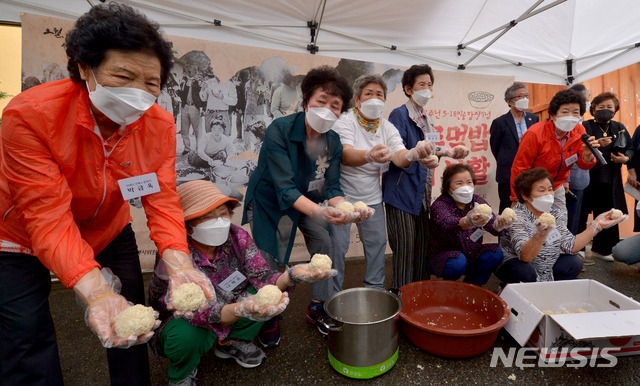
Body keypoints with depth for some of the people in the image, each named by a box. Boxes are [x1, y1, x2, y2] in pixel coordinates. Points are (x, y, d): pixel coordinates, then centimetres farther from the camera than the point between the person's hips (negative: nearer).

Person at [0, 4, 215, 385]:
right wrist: (97, 293, -47)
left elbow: (162, 201, -22)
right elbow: (49, 218, -34)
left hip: (109, 234, 3)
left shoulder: (160, 125, -19)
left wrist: (180, 265, -39)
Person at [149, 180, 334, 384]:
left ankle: (231, 343, 9)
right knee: (186, 336, -36)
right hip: (181, 322, -4)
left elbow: (261, 276, -22)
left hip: (230, 316, 4)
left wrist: (290, 276, -43)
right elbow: (198, 312, -36)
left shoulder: (237, 236, -18)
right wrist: (241, 309, -55)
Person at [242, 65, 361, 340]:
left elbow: (331, 187, -13)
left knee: (324, 244, 0)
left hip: (306, 200, 5)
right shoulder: (279, 130, -29)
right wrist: (319, 211, -52)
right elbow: (285, 188, -36)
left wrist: (346, 210, -35)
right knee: (268, 261, -4)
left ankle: (317, 307, 21)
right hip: (268, 199, -4)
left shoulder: (333, 141, -12)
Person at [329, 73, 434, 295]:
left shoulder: (387, 128, 2)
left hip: (372, 197, 5)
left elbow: (399, 157, -14)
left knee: (377, 242, 11)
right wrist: (370, 155, -54)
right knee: (337, 245, 0)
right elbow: (345, 155, -32)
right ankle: (333, 294, 21)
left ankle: (375, 288, 33)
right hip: (342, 194, -5)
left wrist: (413, 154, -38)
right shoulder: (344, 122, -13)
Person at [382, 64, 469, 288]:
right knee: (405, 250, -5)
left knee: (422, 246, 13)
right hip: (402, 192, -8)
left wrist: (446, 152, 10)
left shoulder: (426, 117, 17)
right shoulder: (399, 114, -8)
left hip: (422, 193, 8)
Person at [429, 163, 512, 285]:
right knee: (458, 262, -34)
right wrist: (468, 222, -64)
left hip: (472, 255, 5)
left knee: (495, 252, -17)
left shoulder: (478, 201, -3)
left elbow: (493, 227, -18)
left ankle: (472, 285, 6)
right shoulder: (439, 205, -19)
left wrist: (499, 224, -43)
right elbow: (448, 225, -42)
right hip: (443, 256, -5)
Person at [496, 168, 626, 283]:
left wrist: (596, 225, -9)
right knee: (524, 270, -36)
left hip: (545, 268, 7)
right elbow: (524, 256, -35)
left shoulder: (556, 214, -1)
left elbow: (570, 246, -5)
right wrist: (540, 235, -53)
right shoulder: (517, 216, -25)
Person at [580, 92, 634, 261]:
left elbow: (630, 148, 15)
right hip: (588, 177, -5)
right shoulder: (586, 126, -1)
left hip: (610, 179, 5)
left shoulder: (620, 128, 13)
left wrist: (626, 158, -5)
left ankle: (601, 249, 26)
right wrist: (596, 144, -25)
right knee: (581, 214, 1)